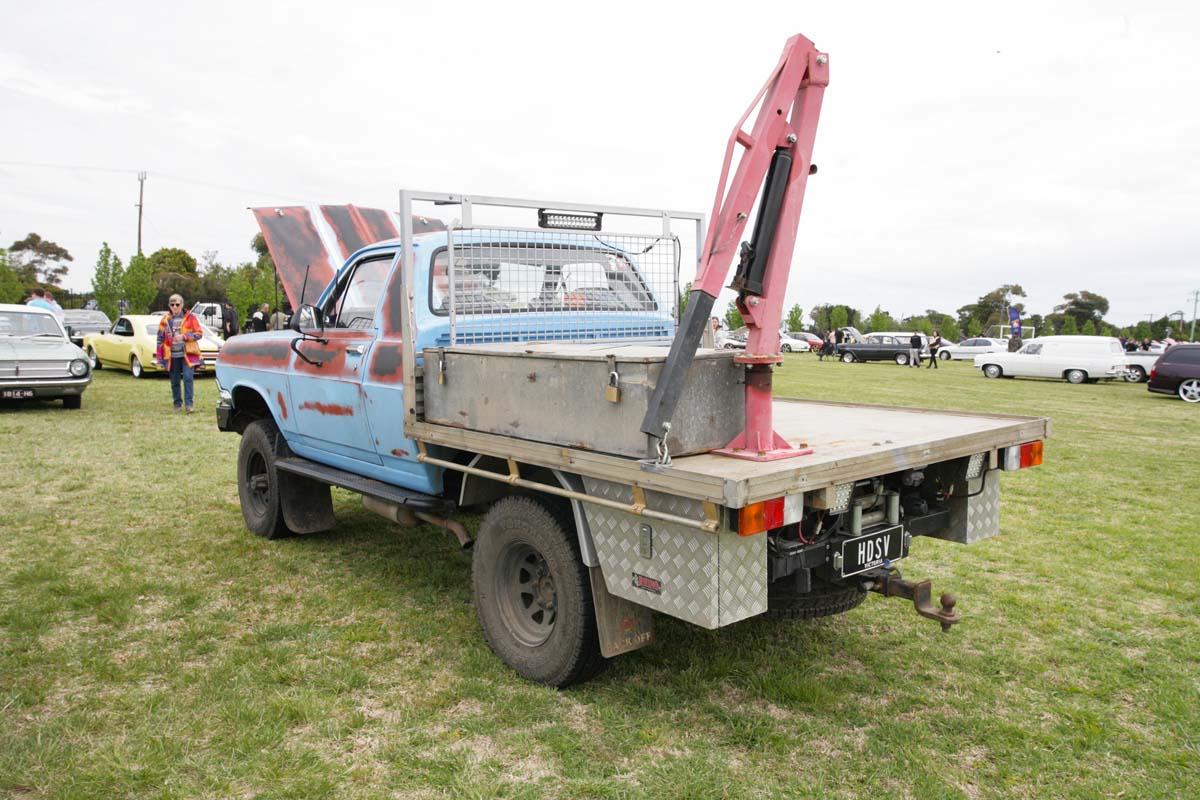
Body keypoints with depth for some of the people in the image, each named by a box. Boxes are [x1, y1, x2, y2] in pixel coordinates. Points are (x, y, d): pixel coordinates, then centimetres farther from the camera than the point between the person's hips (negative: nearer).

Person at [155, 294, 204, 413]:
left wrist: (184, 336, -15)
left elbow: (199, 333, -1)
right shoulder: (165, 319, 7)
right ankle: (178, 404, 21)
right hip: (172, 356, 3)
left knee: (188, 378, -13)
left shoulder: (190, 317, 2)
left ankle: (189, 403, -8)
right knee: (175, 382, 8)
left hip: (188, 354, -2)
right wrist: (160, 358, 6)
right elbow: (160, 339, 9)